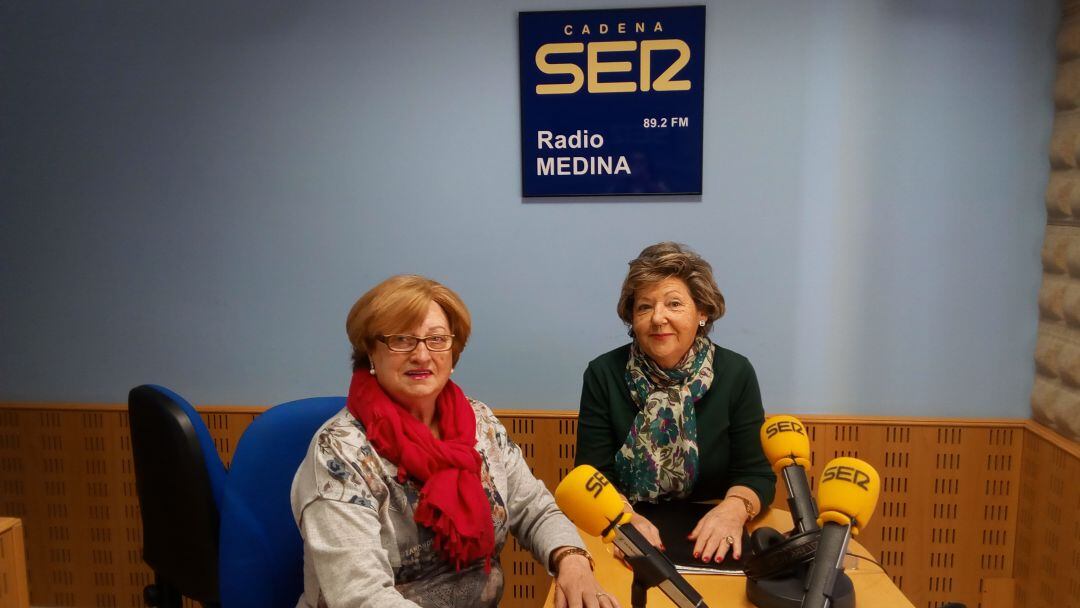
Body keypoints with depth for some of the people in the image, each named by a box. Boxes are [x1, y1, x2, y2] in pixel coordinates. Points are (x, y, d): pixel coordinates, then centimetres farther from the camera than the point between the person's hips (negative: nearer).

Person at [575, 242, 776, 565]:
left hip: (711, 546, 1)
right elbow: (595, 476, -6)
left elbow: (756, 474, -1)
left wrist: (734, 509, -21)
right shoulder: (603, 374, -4)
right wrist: (624, 517, -24)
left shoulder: (736, 374, -2)